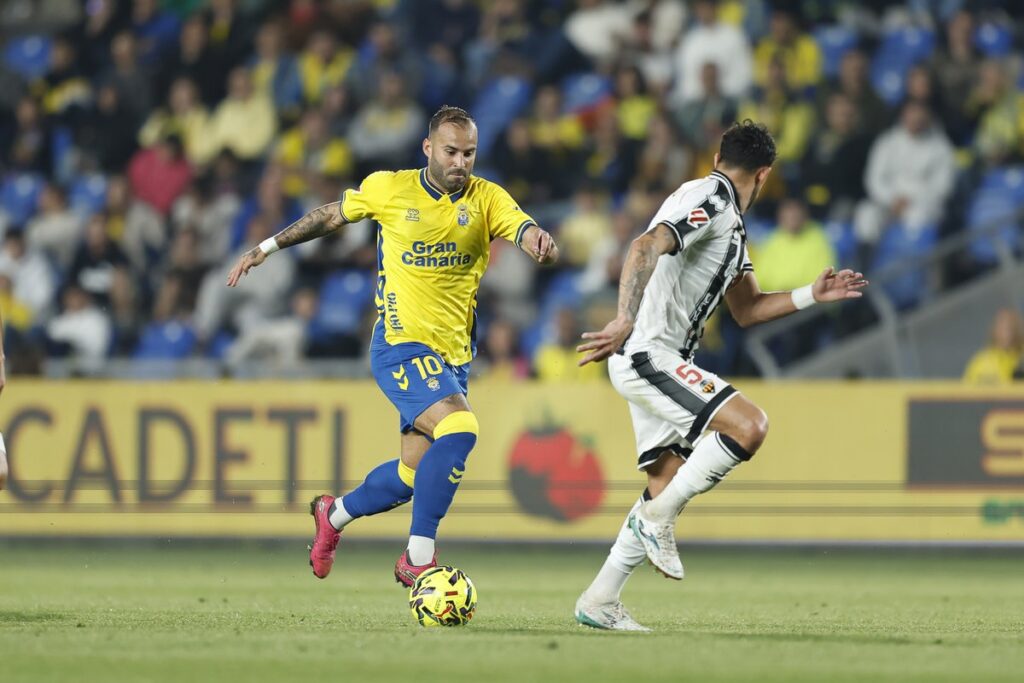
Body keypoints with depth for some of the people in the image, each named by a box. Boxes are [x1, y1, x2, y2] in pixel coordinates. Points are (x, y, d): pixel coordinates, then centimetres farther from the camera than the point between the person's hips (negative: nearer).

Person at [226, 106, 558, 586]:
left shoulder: (486, 199, -1)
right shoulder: (389, 189, -4)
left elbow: (529, 235, -15)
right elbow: (331, 216, 11)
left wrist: (542, 245, -39)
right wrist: (268, 247, 13)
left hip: (454, 356, 5)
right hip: (402, 345, -5)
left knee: (413, 475, 11)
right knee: (459, 428, -28)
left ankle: (334, 514, 42)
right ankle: (418, 559, -24)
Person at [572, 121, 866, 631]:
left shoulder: (730, 223, 21)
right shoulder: (708, 200, -11)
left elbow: (745, 309, 26)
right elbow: (645, 248, -27)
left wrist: (811, 295, 16)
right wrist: (625, 321, -38)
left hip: (657, 360, 11)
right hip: (648, 354, -11)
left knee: (668, 483, 12)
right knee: (748, 426, -22)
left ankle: (599, 603, 15)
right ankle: (658, 518, -11)